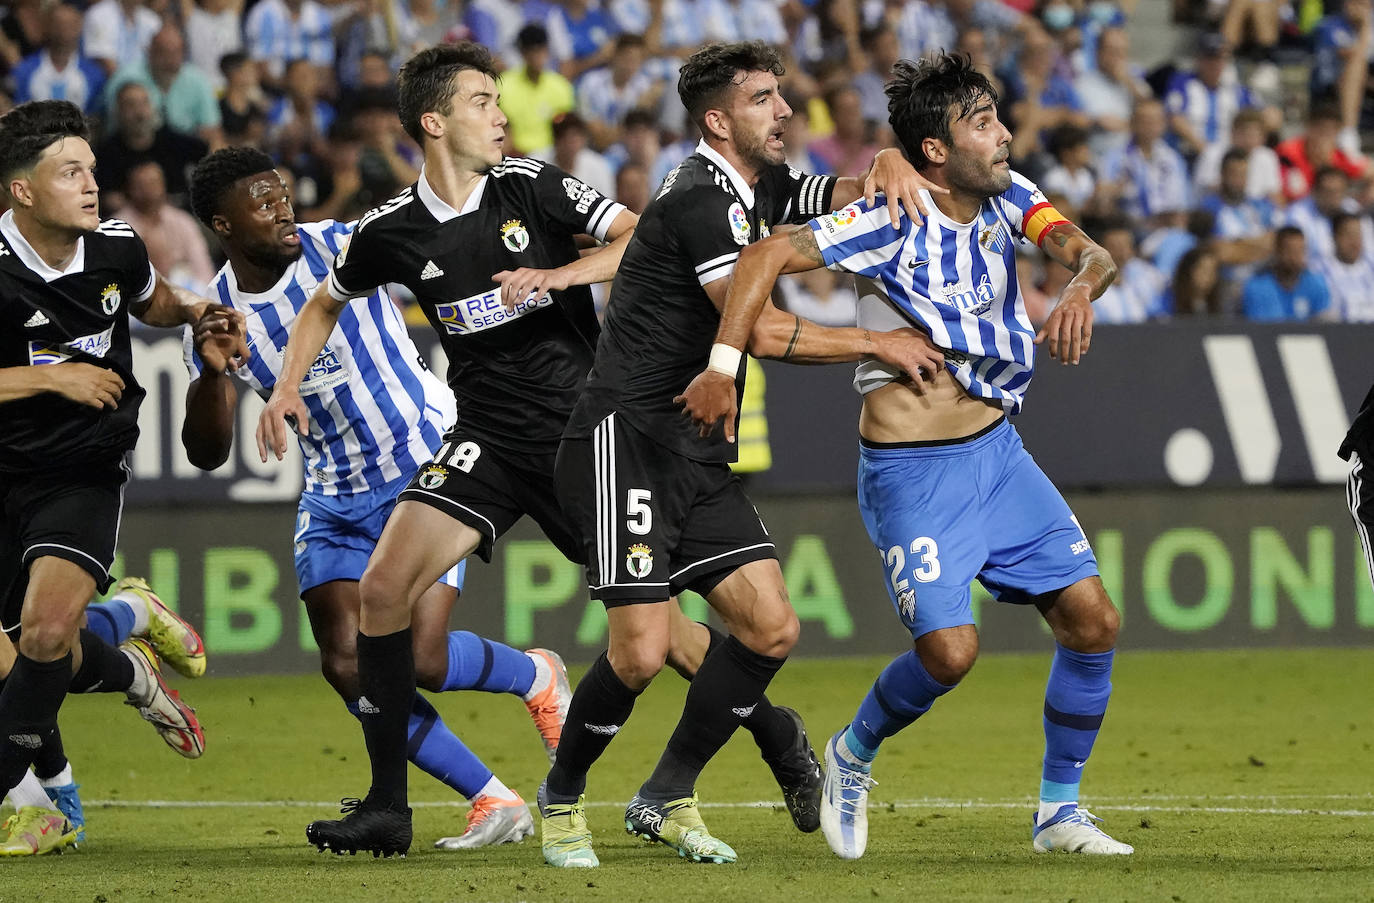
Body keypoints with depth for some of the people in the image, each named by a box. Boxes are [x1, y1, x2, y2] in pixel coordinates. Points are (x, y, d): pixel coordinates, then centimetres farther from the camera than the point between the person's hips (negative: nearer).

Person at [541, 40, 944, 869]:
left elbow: (855, 193, 18)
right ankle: (562, 799, 10)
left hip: (699, 457, 9)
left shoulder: (761, 190, 15)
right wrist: (877, 344, -13)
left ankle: (669, 798, 12)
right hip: (628, 441, -9)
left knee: (772, 627, -2)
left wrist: (893, 170, -6)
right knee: (643, 651, -14)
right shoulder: (700, 198, -14)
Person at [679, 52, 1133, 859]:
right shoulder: (893, 223, -18)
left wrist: (1081, 287, -31)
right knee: (950, 649, -17)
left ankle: (1059, 809, 15)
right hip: (912, 469, -7)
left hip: (997, 452, 7)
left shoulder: (1006, 196, 2)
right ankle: (854, 755, 14)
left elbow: (1091, 253, -7)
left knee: (1092, 618, 0)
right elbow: (769, 254, -23)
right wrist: (722, 368, -29)